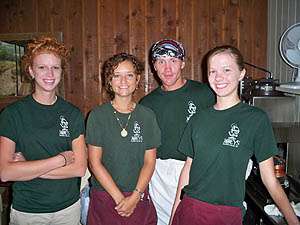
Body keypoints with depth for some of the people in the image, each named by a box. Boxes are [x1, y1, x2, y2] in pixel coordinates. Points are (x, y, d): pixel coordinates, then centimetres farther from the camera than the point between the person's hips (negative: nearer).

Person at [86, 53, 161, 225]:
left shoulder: (147, 115, -1)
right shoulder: (98, 115, -5)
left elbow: (149, 161, -1)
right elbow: (95, 162, -8)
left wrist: (135, 196, -11)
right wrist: (119, 198, -11)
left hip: (139, 198, 1)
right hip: (104, 196, -1)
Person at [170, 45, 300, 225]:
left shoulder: (256, 118, -8)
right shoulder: (199, 119, 2)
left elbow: (269, 178, -6)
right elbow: (188, 166, 7)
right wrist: (175, 210, 8)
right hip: (188, 208, 3)